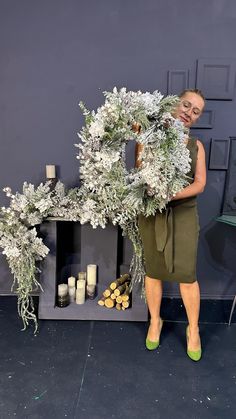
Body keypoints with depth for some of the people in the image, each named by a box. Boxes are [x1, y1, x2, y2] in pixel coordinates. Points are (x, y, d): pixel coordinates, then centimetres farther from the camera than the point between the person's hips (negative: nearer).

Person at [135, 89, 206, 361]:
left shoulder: (196, 146, 5)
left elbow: (200, 184, -3)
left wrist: (171, 194, -19)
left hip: (184, 214, 1)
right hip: (152, 213, -1)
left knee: (187, 273, 3)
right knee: (153, 270, 11)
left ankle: (193, 329, 26)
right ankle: (155, 322, 33)